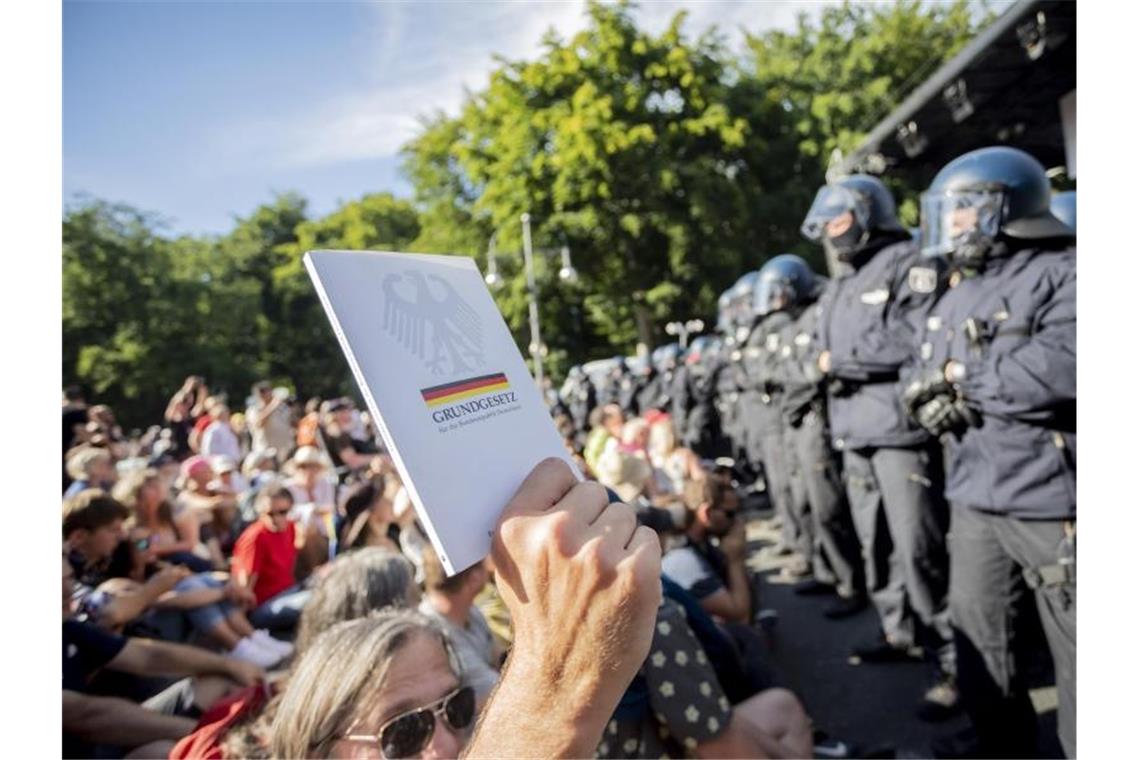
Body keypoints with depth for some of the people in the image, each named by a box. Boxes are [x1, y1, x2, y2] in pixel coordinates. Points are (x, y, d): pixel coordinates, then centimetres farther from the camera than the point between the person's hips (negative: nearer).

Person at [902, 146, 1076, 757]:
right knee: (979, 644, 16)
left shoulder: (1061, 273, -9)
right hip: (974, 498, 7)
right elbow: (924, 383, 14)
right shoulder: (955, 296, 15)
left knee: (1076, 651, 5)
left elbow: (1061, 368, -25)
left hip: (1053, 500, -7)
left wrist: (963, 374, -13)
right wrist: (933, 402, -9)